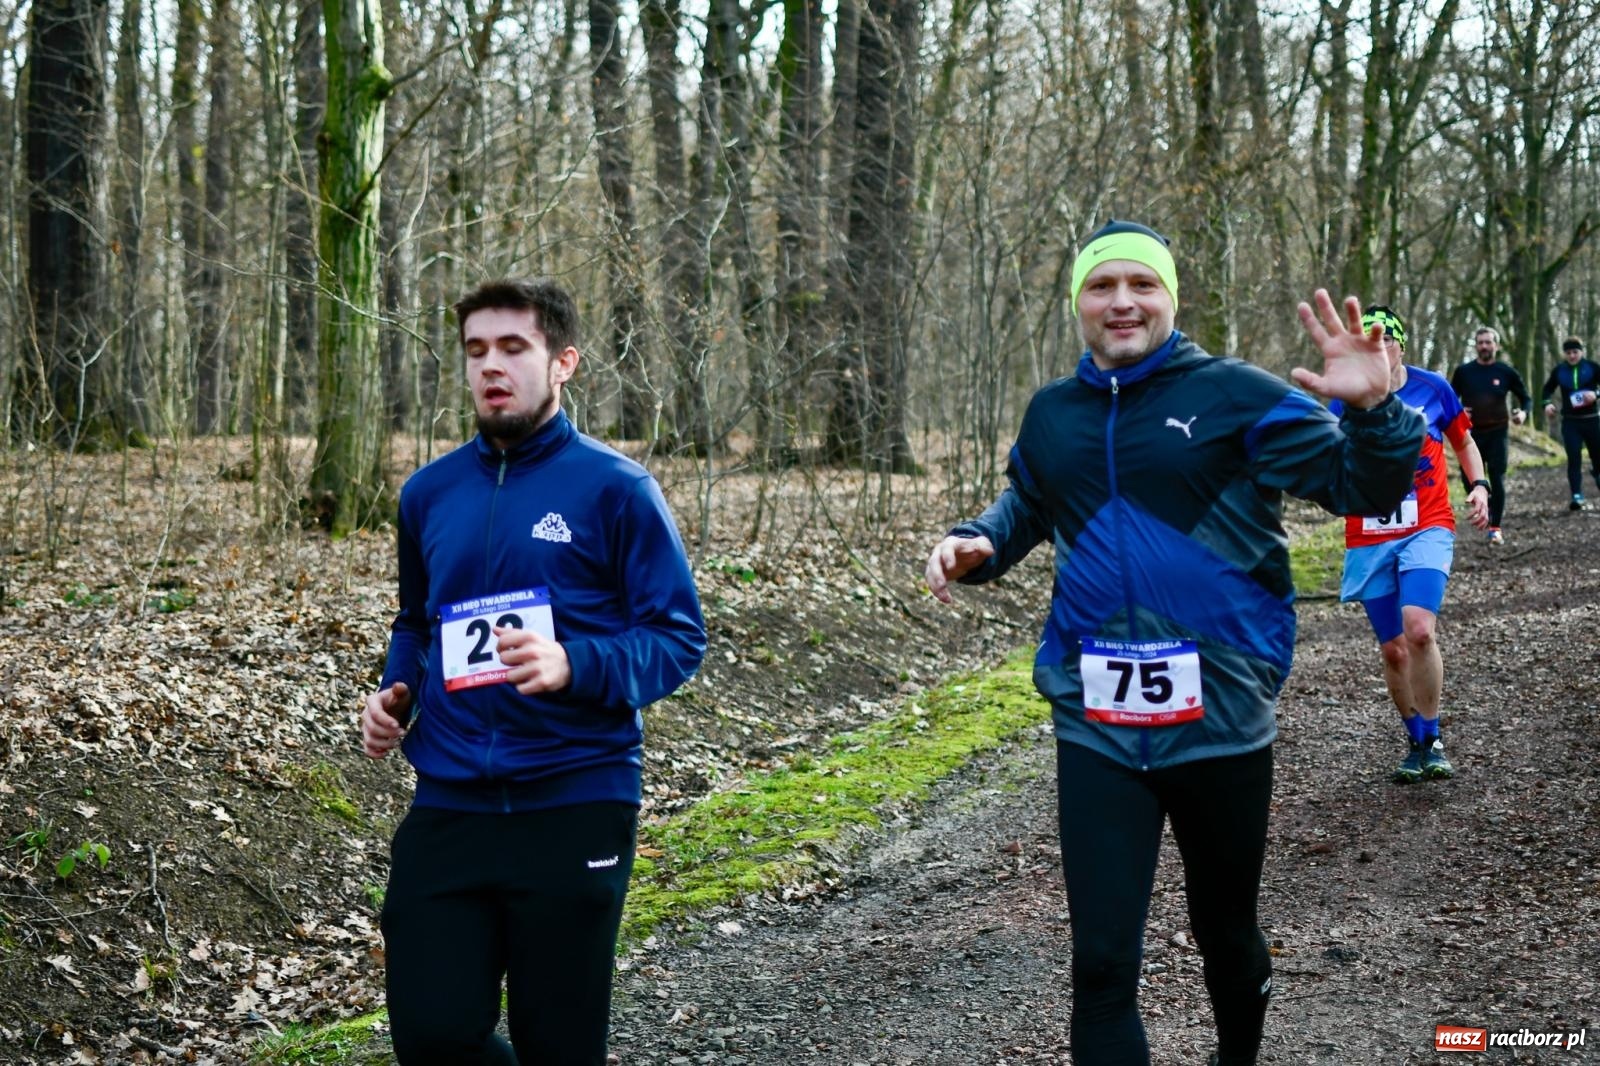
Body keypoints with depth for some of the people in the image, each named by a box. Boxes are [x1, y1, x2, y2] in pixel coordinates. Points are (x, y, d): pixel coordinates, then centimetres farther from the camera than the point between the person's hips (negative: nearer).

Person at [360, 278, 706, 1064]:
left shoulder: (614, 489, -5)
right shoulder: (429, 492, 11)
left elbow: (678, 637, -7)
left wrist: (573, 666, -24)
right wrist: (394, 695, 5)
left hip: (575, 803, -4)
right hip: (448, 804, 4)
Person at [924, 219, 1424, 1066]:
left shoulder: (1236, 395, -6)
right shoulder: (1052, 414, 7)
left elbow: (1364, 490, -8)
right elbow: (1027, 508, 27)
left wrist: (1372, 411, -28)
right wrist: (977, 545, 5)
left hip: (1219, 718, -2)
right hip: (1095, 727, 2)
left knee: (1225, 931, 19)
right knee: (1102, 963, -1)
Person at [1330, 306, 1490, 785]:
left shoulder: (1432, 388, 0)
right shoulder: (1345, 401, -2)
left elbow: (1463, 441, 15)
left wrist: (1479, 486, 2)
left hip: (1427, 529, -2)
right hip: (1369, 540, 2)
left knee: (1418, 630, -22)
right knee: (1394, 650, 7)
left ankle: (1431, 741, -6)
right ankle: (1417, 742, 28)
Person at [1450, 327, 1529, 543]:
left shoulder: (1506, 372, -1)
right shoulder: (1463, 371, 2)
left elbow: (1525, 398, 8)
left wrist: (1524, 413, -13)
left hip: (1497, 433, -2)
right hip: (1472, 434, 2)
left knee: (1497, 481, -7)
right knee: (1471, 481, 2)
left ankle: (1495, 528, -2)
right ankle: (1488, 506, 32)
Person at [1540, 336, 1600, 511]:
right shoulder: (1559, 371, 4)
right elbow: (1548, 389, 17)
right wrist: (1547, 404, -1)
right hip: (1570, 421, 1)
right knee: (1574, 458, -9)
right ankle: (1577, 496, -11)